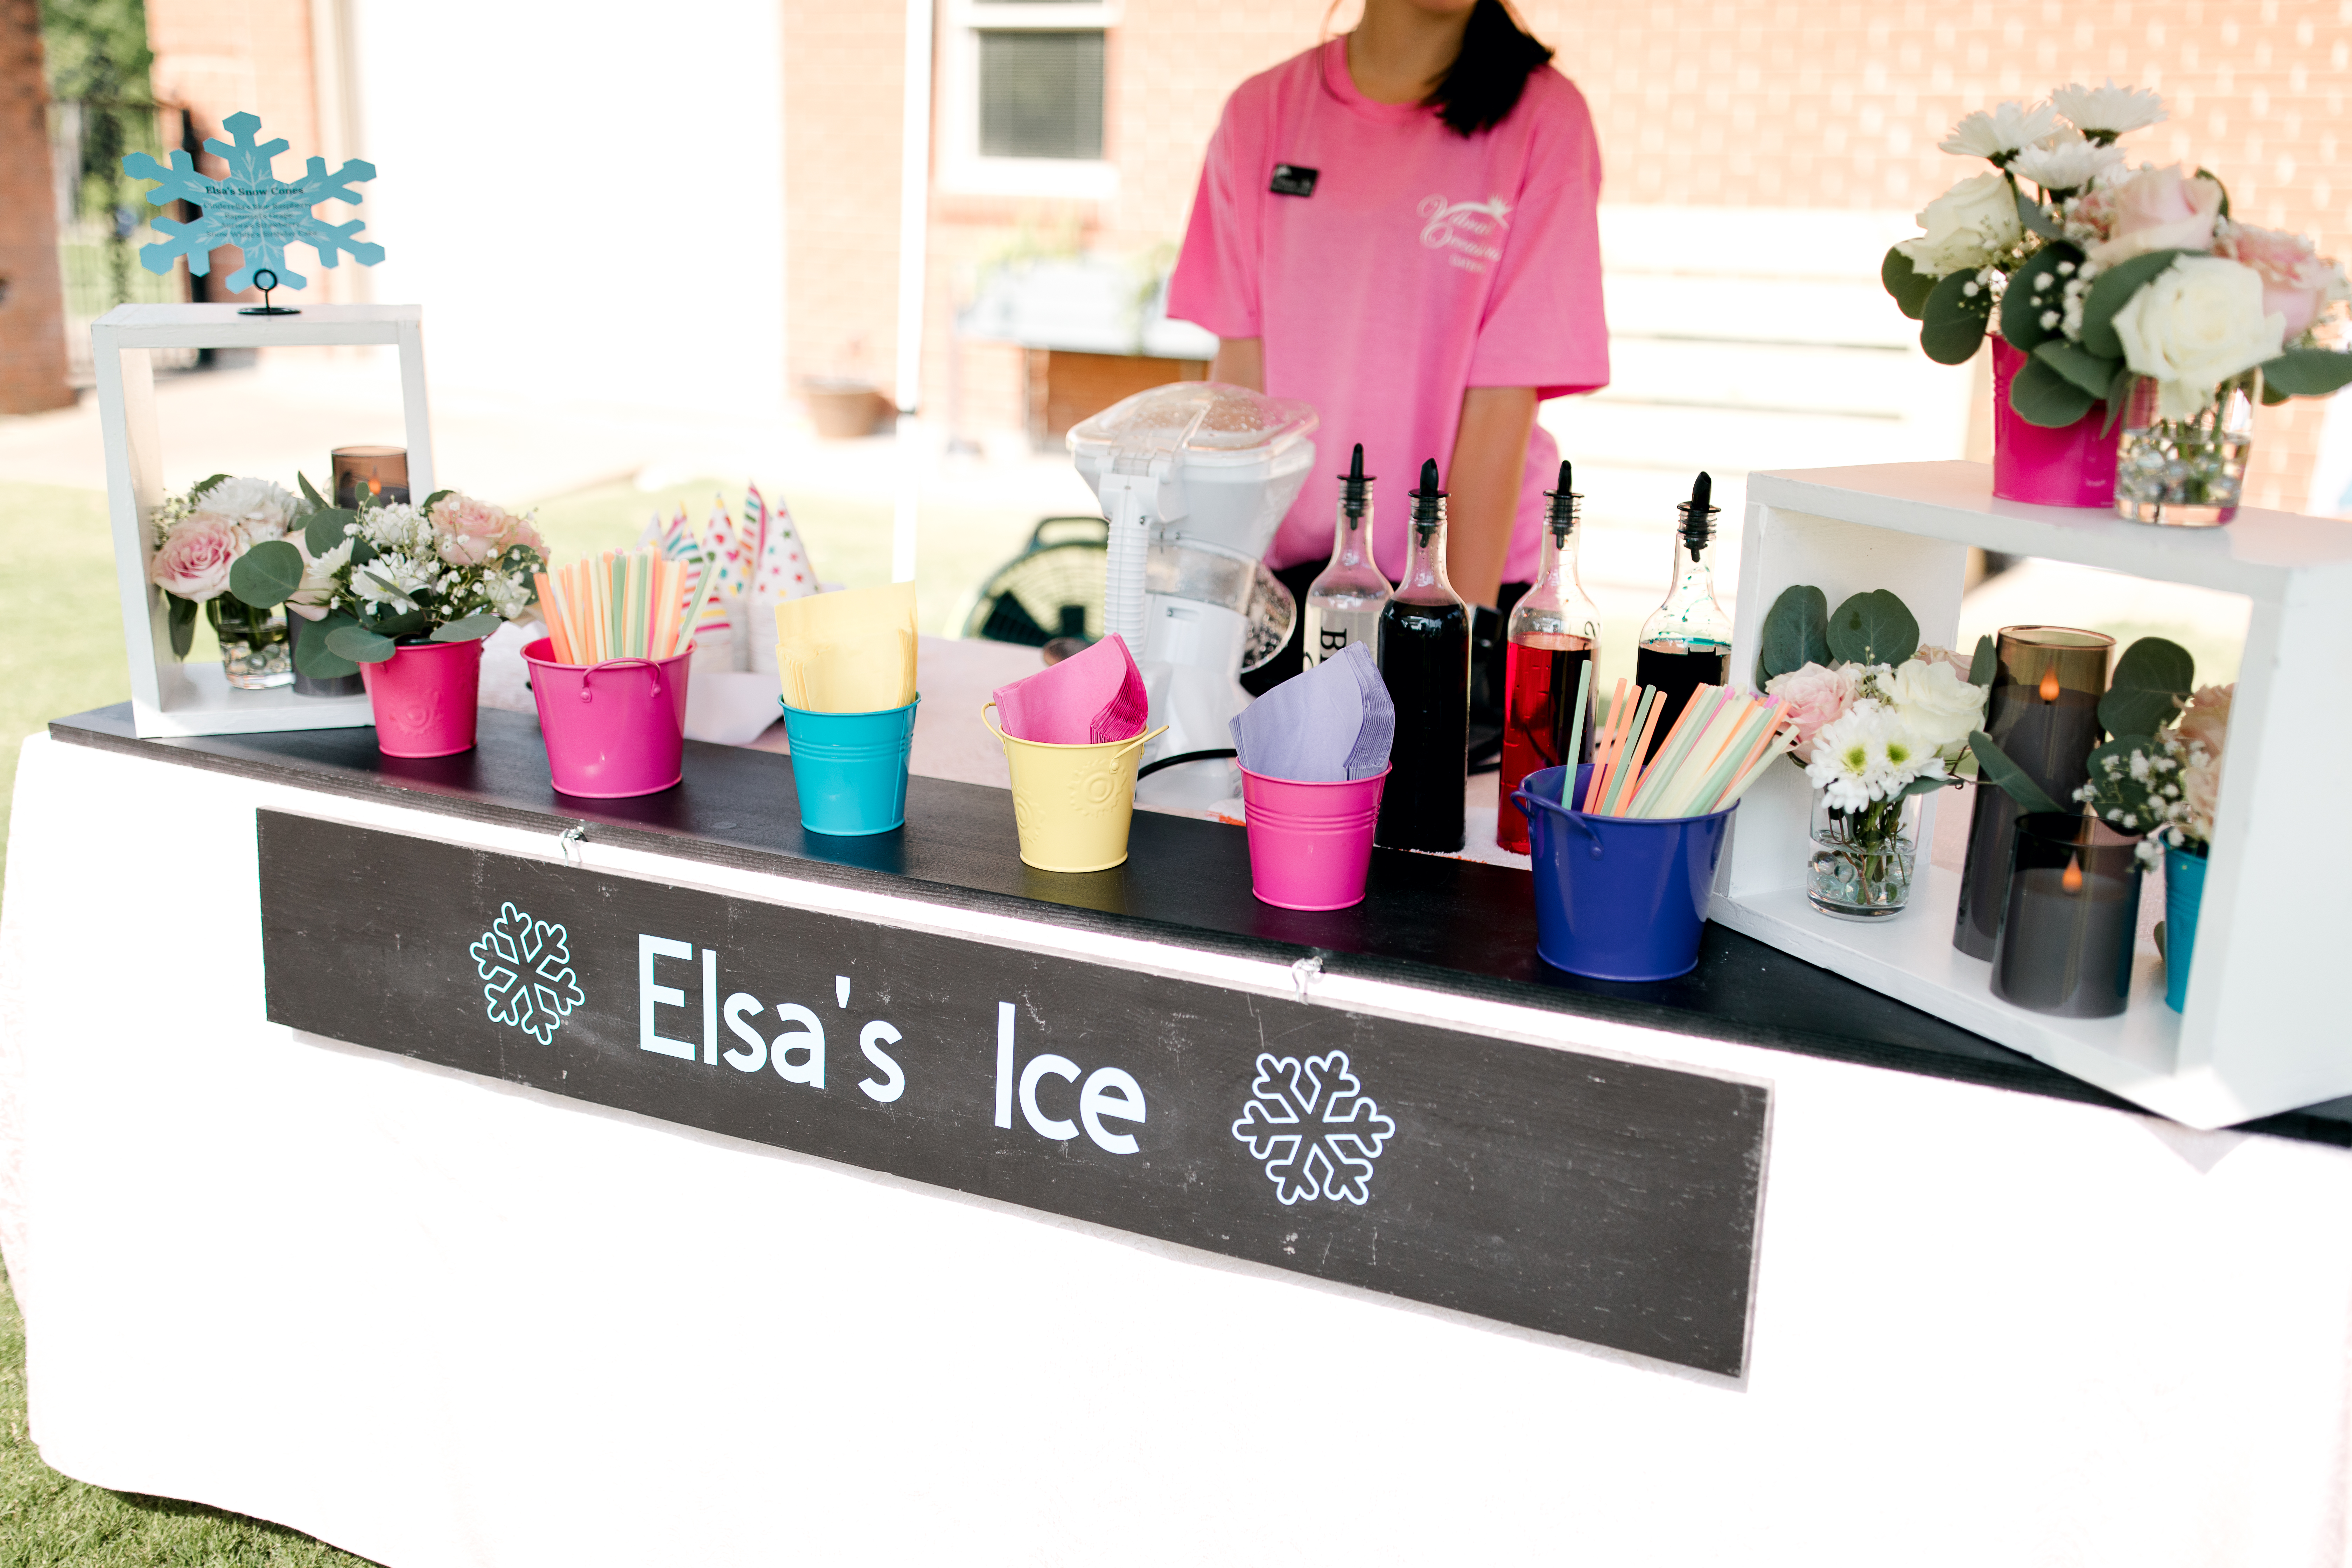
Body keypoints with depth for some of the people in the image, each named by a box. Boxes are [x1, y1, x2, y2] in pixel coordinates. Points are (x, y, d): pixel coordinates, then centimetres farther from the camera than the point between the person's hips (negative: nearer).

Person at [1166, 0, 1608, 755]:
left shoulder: (1543, 117, -7)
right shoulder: (1264, 109, 2)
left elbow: (1501, 402, -12)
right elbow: (1241, 371, 0)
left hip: (1471, 574, -2)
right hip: (1288, 571, 2)